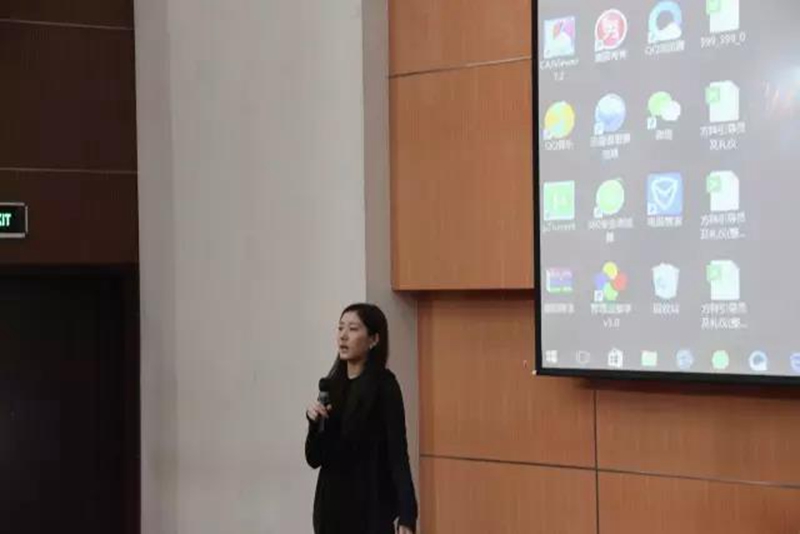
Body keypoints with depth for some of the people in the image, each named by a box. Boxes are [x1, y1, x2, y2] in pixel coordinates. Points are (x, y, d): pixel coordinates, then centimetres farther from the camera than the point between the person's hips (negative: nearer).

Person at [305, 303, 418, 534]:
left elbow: (398, 452, -15)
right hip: (332, 507, 7)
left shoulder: (383, 385, -9)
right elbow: (314, 458, 11)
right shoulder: (333, 385, 11)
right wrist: (315, 422, -9)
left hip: (370, 508, -7)